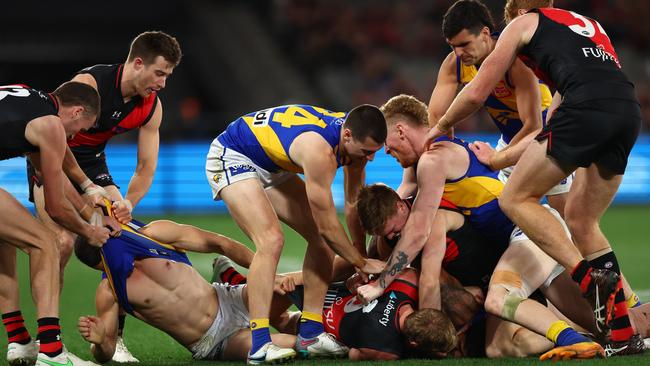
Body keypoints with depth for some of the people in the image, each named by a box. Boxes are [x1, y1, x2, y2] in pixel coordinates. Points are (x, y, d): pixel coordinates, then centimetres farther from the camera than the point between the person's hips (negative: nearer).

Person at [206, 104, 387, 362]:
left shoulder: (355, 139, -13)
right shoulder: (320, 150, -38)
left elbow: (353, 203, 2)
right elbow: (328, 225, -28)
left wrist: (361, 257, 0)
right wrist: (363, 264, -15)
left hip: (271, 166, 10)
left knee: (321, 239, 2)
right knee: (271, 241, -28)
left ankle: (310, 335, 6)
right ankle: (259, 345, -31)